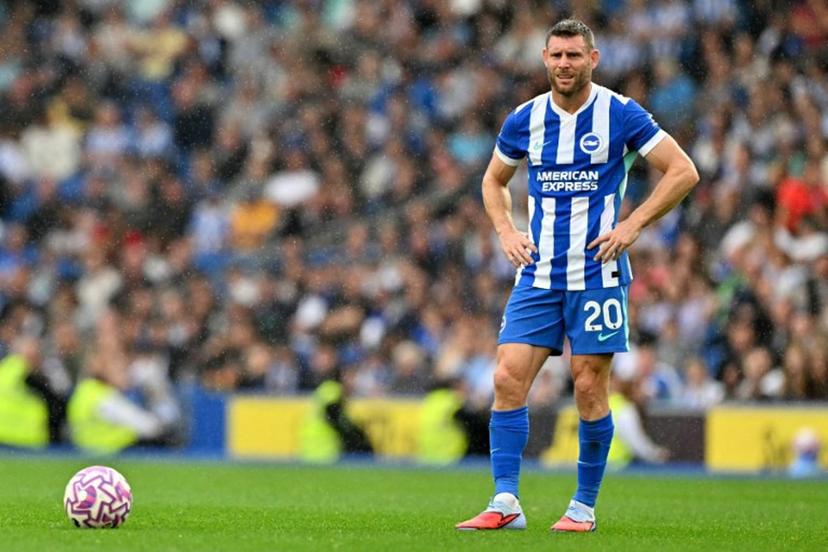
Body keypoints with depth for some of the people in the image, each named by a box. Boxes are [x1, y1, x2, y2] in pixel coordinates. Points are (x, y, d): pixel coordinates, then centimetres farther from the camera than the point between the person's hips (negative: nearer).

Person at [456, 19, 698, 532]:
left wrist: (633, 224, -10)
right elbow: (494, 180, 22)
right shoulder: (524, 120, 5)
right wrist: (507, 231, 5)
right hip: (538, 273, 3)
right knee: (509, 378, -8)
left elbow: (684, 171, -3)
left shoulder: (621, 114, -5)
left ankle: (584, 506, 9)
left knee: (590, 388, -3)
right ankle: (505, 502, -7)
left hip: (597, 273, -3)